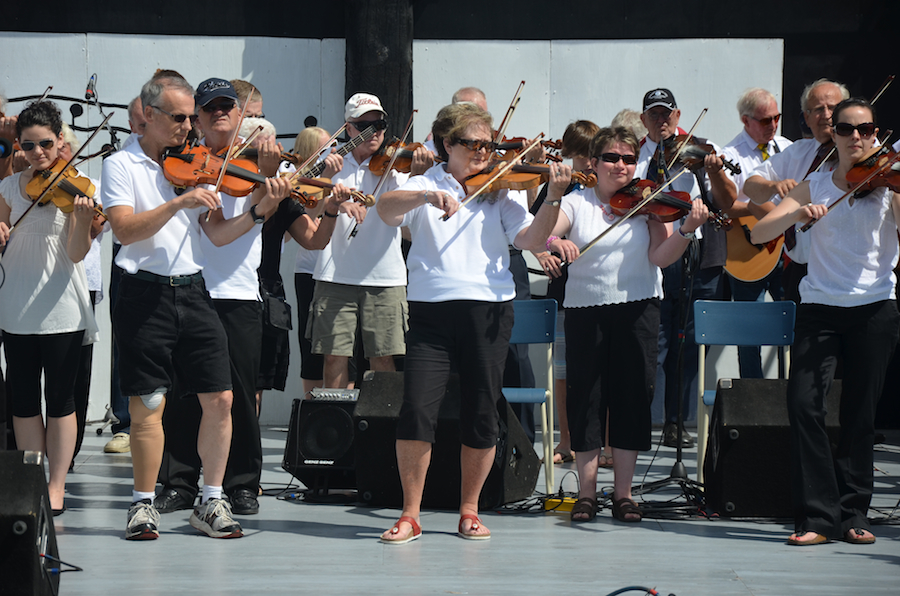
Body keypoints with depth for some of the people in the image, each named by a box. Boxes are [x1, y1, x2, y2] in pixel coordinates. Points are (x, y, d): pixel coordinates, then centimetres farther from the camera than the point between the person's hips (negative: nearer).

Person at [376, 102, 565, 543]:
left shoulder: (498, 193, 10)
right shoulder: (424, 186, 6)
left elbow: (532, 239, -1)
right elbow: (386, 209, -13)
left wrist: (554, 197, -15)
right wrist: (428, 196, -30)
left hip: (489, 309, 2)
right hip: (431, 309, -2)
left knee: (481, 415, 5)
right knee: (416, 411, -10)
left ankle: (469, 511, 19)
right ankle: (410, 515, 1)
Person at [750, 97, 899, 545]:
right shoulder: (814, 186, 10)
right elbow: (759, 234, 2)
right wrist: (798, 213, -15)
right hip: (820, 307, 1)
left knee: (860, 413, 1)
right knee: (803, 402, -14)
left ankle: (853, 513, 14)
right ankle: (818, 515, -9)